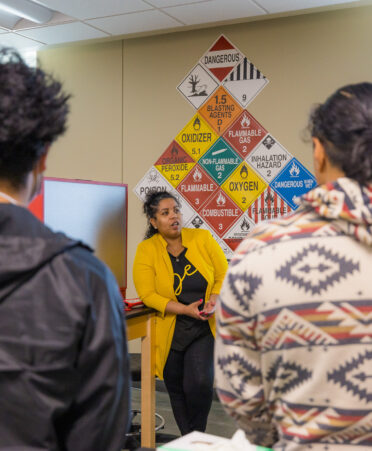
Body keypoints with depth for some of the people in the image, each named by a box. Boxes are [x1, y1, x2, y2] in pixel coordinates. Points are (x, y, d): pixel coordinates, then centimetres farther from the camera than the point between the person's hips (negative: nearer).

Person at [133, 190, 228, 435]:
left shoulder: (203, 238, -3)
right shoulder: (146, 250, -7)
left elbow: (224, 275, 1)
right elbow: (147, 294, -12)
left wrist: (214, 301, -18)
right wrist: (185, 309, -21)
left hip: (205, 327, 0)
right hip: (170, 330, 1)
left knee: (200, 382, -17)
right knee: (177, 390, 13)